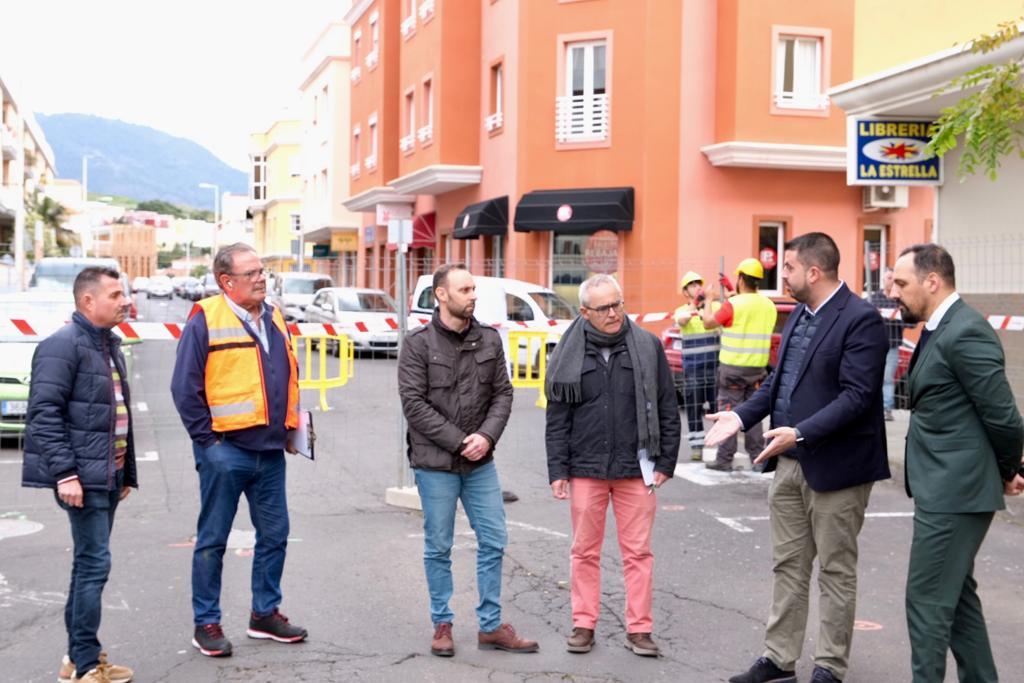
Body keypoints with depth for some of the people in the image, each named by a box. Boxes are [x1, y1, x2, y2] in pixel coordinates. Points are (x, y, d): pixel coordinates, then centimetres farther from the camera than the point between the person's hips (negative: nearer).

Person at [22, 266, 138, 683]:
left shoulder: (109, 345, 17)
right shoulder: (63, 345, -12)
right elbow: (43, 413, -18)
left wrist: (127, 472, 20)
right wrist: (65, 473, -23)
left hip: (108, 476, 9)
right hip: (83, 477, -9)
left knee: (90, 563, 14)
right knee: (94, 563, -8)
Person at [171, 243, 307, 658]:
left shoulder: (273, 319, 12)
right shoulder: (205, 321, -9)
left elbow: (289, 378, 21)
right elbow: (185, 388, -10)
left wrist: (290, 427, 15)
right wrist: (207, 437, -12)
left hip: (270, 451, 7)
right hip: (225, 450, -7)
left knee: (274, 535, 12)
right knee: (212, 541, 4)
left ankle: (265, 613, 26)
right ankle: (206, 624, 13)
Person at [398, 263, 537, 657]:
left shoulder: (489, 340, 6)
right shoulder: (418, 344, -7)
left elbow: (503, 394, 5)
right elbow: (414, 403, -12)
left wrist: (486, 436, -12)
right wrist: (459, 441, -15)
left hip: (481, 462, 4)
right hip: (435, 463, -4)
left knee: (493, 542, 6)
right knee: (438, 548, 6)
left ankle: (491, 626, 18)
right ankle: (442, 625, 21)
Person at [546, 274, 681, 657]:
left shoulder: (647, 347, 0)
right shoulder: (569, 354, 1)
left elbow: (667, 408, 4)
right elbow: (557, 418, 4)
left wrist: (666, 462, 1)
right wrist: (558, 471, 0)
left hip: (635, 468, 0)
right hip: (586, 469, 1)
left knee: (638, 551, 5)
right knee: (585, 551, 9)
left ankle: (639, 628, 15)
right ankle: (583, 624, 21)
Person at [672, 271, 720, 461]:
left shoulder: (716, 306, 7)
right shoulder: (682, 310, 4)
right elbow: (682, 320, -19)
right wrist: (694, 304, -39)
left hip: (715, 366, 0)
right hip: (692, 369, 0)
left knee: (719, 406, 0)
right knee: (694, 408, 1)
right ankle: (696, 445, 7)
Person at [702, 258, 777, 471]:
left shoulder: (733, 304, -13)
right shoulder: (769, 306, 5)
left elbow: (708, 323, -3)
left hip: (733, 367, -5)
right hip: (758, 367, 5)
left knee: (728, 412, 0)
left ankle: (724, 459, 1)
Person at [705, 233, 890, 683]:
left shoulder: (861, 319, -15)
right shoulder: (798, 315, 11)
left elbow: (856, 396, -21)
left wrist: (800, 433, -28)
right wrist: (742, 416, 3)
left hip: (835, 466, -8)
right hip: (789, 463, 8)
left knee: (835, 571, 6)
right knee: (787, 566, 14)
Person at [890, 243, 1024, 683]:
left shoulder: (965, 333, -19)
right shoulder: (941, 329, 11)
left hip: (954, 492, -10)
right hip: (947, 489, 10)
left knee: (927, 600, -2)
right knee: (956, 596, 19)